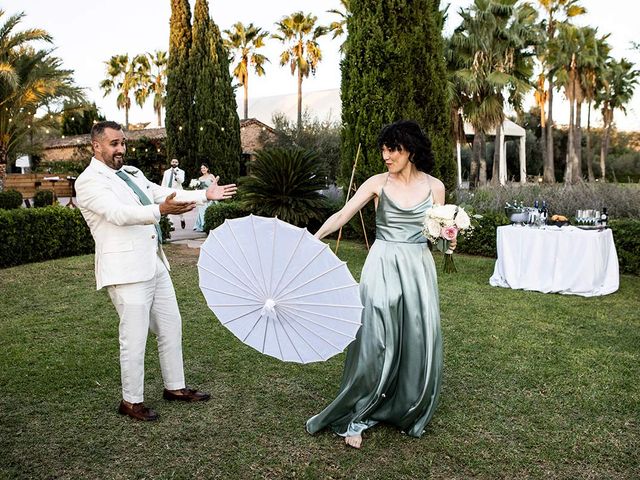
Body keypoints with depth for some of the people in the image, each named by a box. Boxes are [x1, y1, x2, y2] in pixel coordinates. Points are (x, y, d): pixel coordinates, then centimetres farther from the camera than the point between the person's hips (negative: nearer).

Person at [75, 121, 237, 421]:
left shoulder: (132, 173, 16)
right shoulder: (89, 181, -10)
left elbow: (163, 193, 20)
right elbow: (118, 213, -26)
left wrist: (205, 194, 12)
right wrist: (160, 210, -40)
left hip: (155, 264, 9)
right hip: (126, 270, -9)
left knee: (171, 326, 15)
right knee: (134, 337, -2)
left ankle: (175, 387, 30)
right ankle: (131, 401, 15)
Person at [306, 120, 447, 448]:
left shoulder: (434, 187, 4)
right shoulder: (378, 183, 0)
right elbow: (342, 215, -5)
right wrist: (313, 238, -17)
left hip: (418, 267, 2)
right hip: (382, 265, -2)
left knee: (417, 342, 6)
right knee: (375, 341, -4)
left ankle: (408, 412, 28)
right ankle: (356, 416, 10)